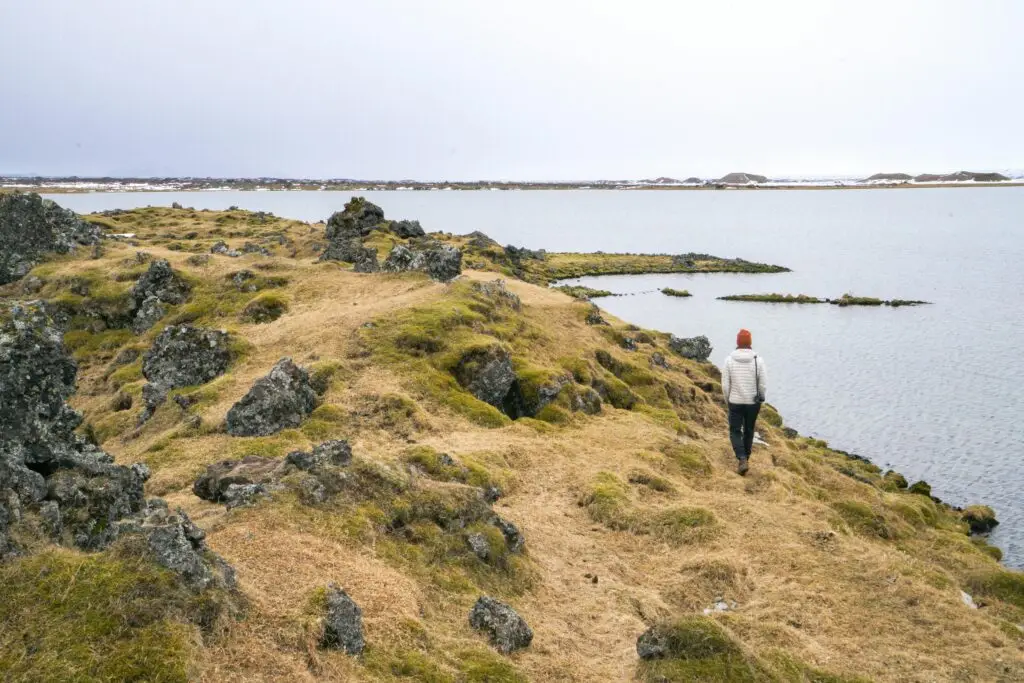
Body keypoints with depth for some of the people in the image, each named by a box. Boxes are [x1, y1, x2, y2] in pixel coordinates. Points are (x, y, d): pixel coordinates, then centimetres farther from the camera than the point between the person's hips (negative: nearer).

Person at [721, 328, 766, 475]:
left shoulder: (729, 360, -10)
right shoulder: (758, 360, -10)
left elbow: (725, 385, -7)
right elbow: (763, 384, -7)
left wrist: (727, 401, 10)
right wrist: (760, 399, 12)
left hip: (735, 402, -1)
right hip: (753, 403, 1)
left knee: (735, 432, 8)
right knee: (749, 431, 19)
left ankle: (742, 460, -11)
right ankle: (745, 458, 33)